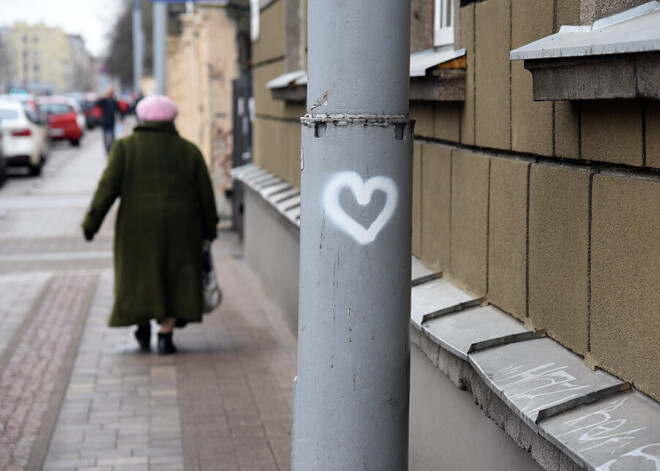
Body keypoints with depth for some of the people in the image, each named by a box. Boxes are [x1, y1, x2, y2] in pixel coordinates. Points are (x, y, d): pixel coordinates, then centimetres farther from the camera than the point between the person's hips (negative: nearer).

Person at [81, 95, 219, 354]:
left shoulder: (125, 147, 0)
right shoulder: (189, 151, 5)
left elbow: (108, 187, -7)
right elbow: (205, 194, 5)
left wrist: (91, 223, -5)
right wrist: (209, 230, 14)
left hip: (138, 225, -1)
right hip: (179, 226, 1)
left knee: (140, 274, 14)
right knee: (174, 277, 6)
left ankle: (143, 328, 18)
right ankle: (165, 335, -1)